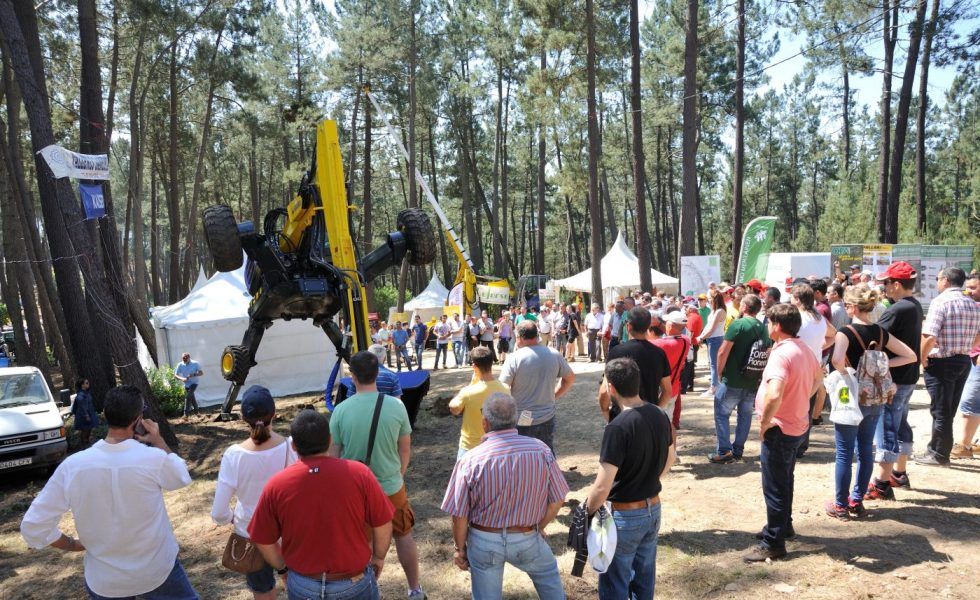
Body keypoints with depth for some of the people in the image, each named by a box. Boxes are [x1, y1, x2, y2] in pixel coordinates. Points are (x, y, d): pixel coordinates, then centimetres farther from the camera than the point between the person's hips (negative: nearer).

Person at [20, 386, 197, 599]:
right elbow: (182, 477, 0)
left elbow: (32, 526, -12)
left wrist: (75, 545, 1)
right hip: (157, 570, -2)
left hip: (104, 581, 2)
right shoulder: (154, 459, -23)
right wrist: (158, 441, 1)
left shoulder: (72, 466, -17)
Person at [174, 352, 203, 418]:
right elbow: (175, 375, -4)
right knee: (192, 398, 14)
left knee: (188, 396, -20)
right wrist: (182, 378, -24)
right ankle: (196, 411, 35)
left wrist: (194, 375, -27)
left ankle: (186, 413, -15)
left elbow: (201, 373, -9)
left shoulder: (195, 364, -11)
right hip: (186, 384, 4)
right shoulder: (180, 365, -6)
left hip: (193, 383, -4)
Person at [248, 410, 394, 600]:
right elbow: (383, 525, -9)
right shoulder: (358, 473, -18)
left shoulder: (276, 485, -15)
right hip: (355, 582, -1)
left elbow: (264, 541, -4)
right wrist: (379, 556, 9)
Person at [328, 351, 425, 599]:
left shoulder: (341, 409, -14)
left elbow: (333, 454, -4)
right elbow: (405, 449, -2)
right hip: (391, 486, 1)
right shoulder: (396, 406, -13)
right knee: (404, 537, 21)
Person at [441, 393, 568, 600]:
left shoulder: (471, 460, -21)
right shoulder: (541, 450, -14)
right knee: (548, 573, 32)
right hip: (527, 539, 1)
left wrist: (460, 548, 4)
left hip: (484, 541, -1)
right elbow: (556, 501, -4)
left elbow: (459, 515, -14)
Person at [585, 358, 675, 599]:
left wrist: (588, 513, -9)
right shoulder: (660, 416, -4)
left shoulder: (618, 427, -27)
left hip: (625, 515, -7)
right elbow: (669, 460, 13)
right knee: (645, 577, 22)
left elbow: (602, 488, -25)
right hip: (654, 509, 7)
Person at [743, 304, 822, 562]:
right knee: (784, 481, 24)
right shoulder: (804, 349, 5)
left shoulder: (781, 353, -26)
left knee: (775, 488, 1)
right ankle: (783, 526, 39)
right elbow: (818, 377, 25)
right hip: (797, 425, 10)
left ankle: (773, 544, 10)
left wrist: (764, 422, -23)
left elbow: (774, 395, -38)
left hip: (780, 429, -9)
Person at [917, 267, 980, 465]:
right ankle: (937, 449, 26)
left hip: (941, 363, -7)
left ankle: (939, 454, 13)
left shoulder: (941, 301, -16)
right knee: (948, 411, 16)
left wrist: (922, 359, -10)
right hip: (964, 362, 7)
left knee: (940, 411, 4)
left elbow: (929, 337, -24)